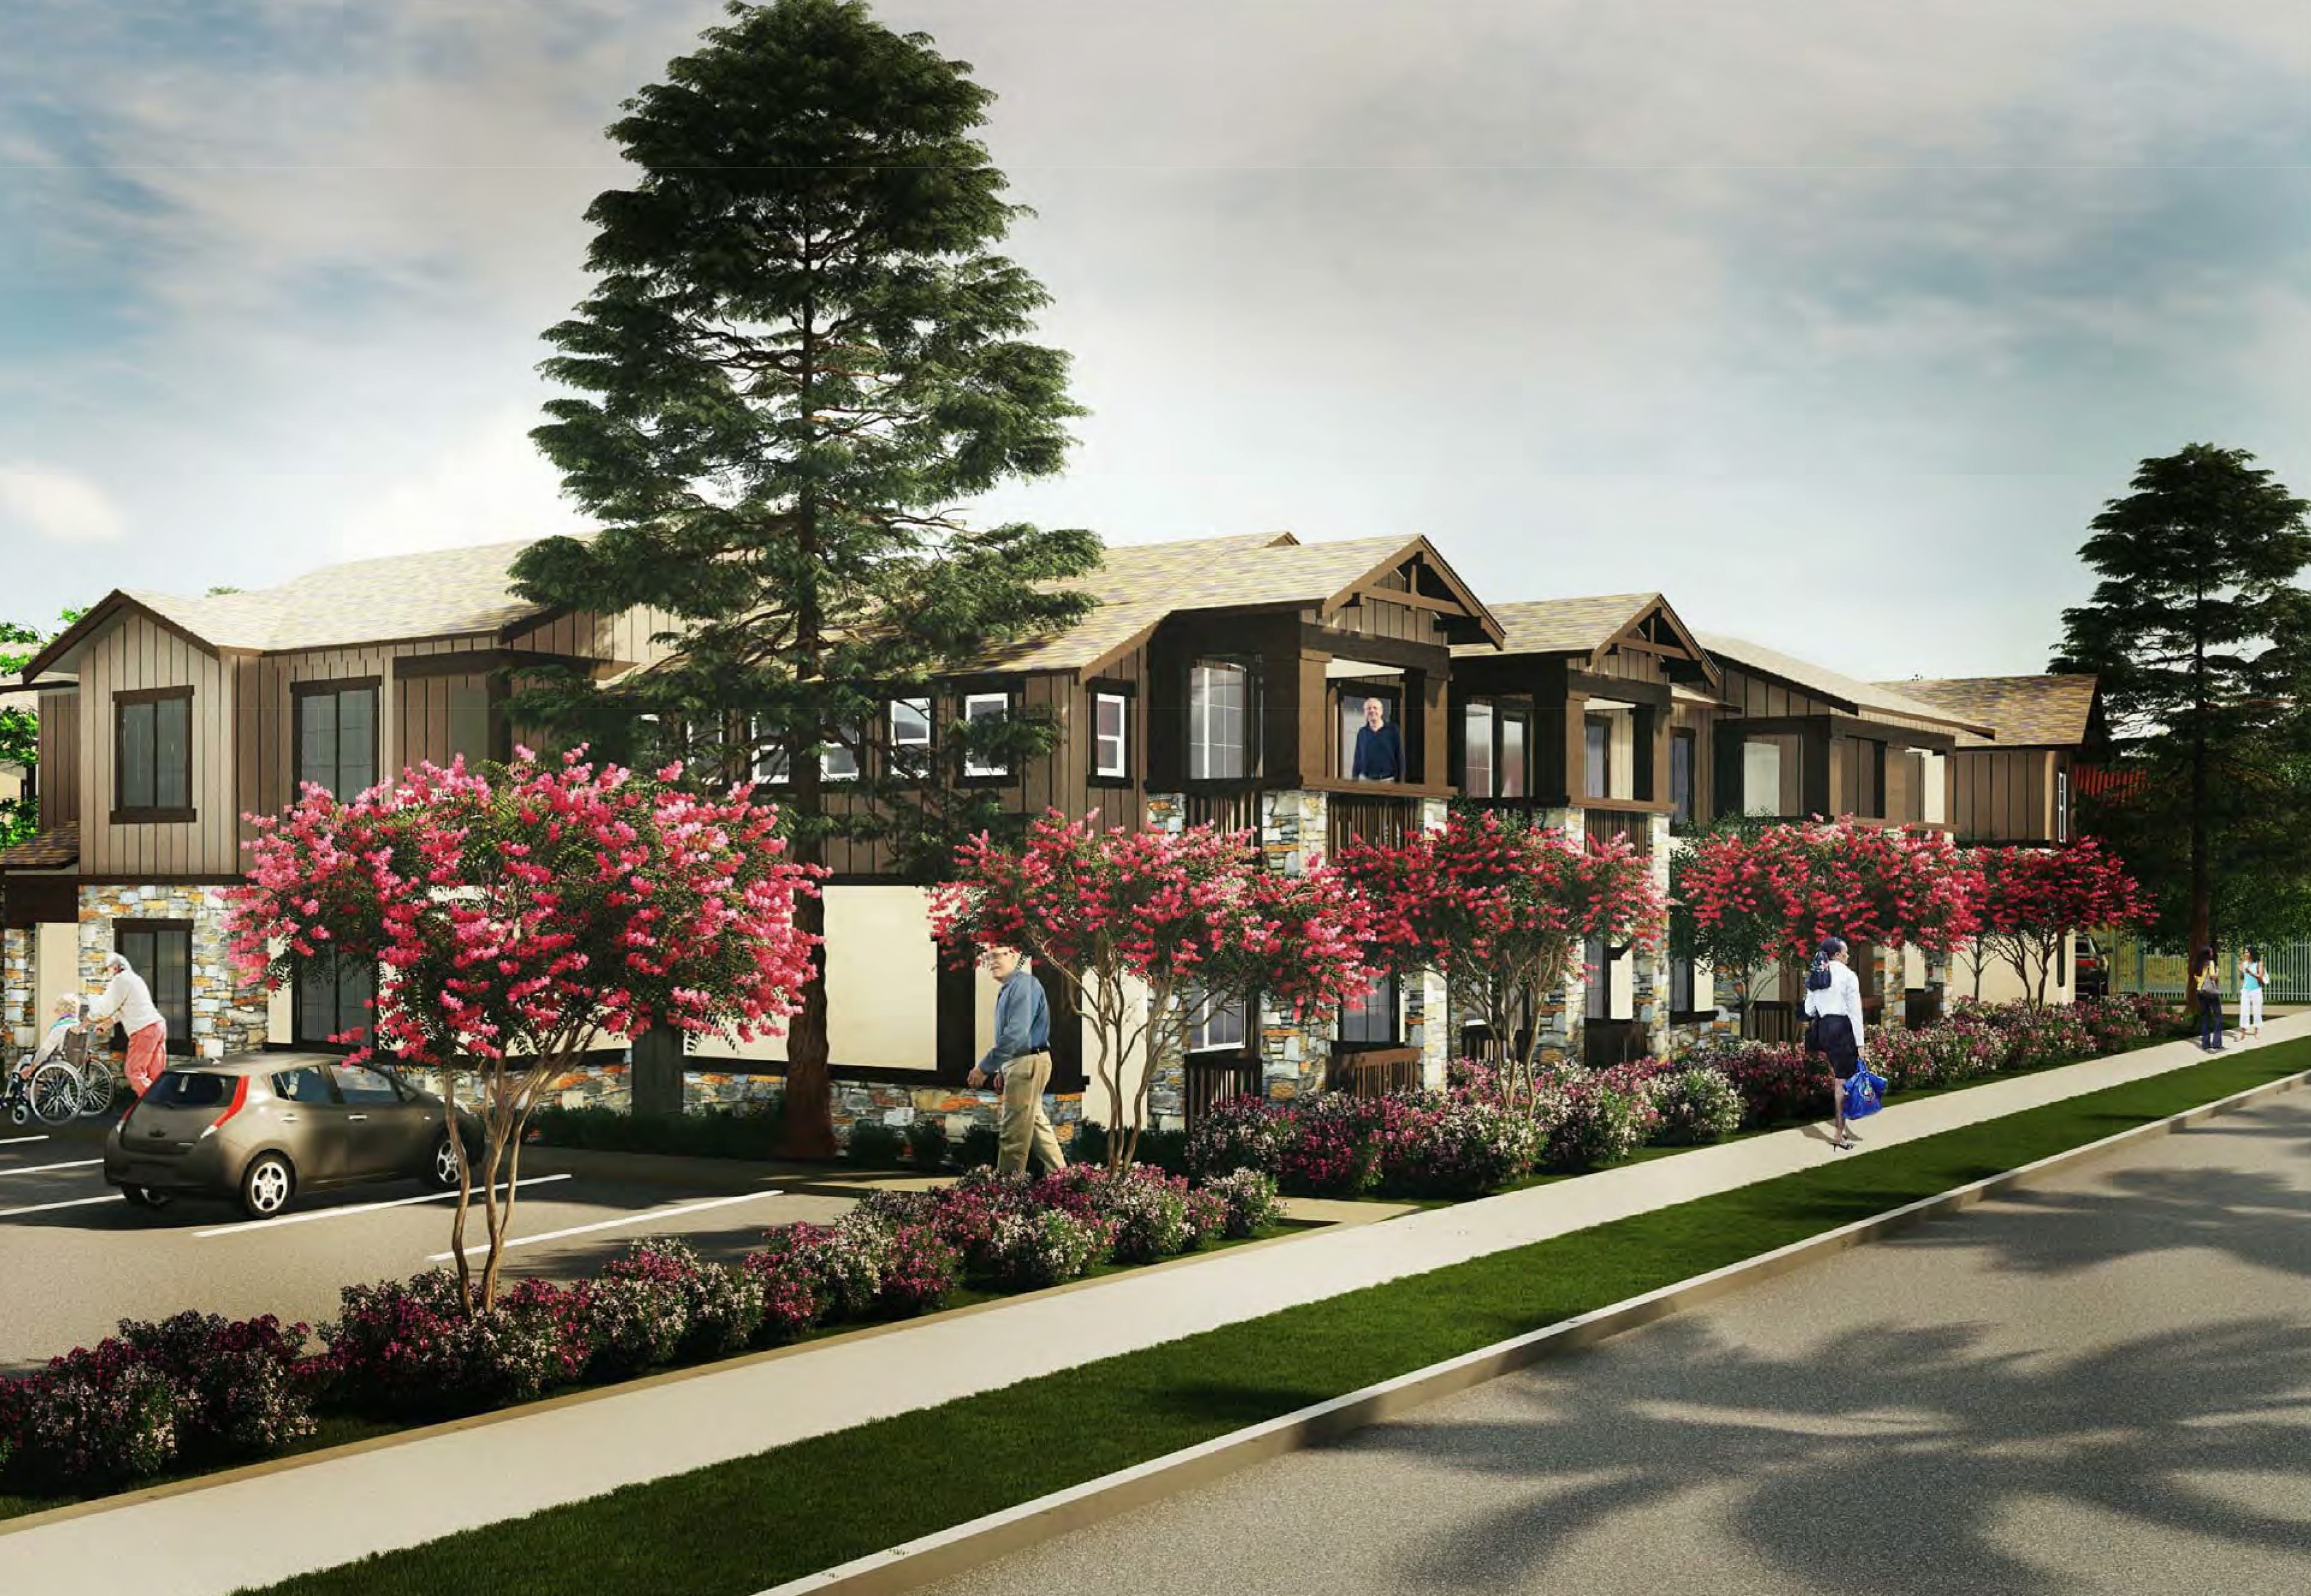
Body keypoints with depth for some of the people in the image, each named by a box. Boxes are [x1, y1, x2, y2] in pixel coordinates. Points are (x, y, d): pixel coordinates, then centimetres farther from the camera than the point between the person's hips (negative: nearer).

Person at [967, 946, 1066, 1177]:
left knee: (1014, 1132, -6)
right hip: (1021, 1063, 11)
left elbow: (1016, 1034, -26)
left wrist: (985, 1067, -24)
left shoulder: (1023, 985, -17)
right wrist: (1003, 1070, 21)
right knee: (1036, 1123, 17)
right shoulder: (1007, 989, 14)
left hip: (1027, 1063, -11)